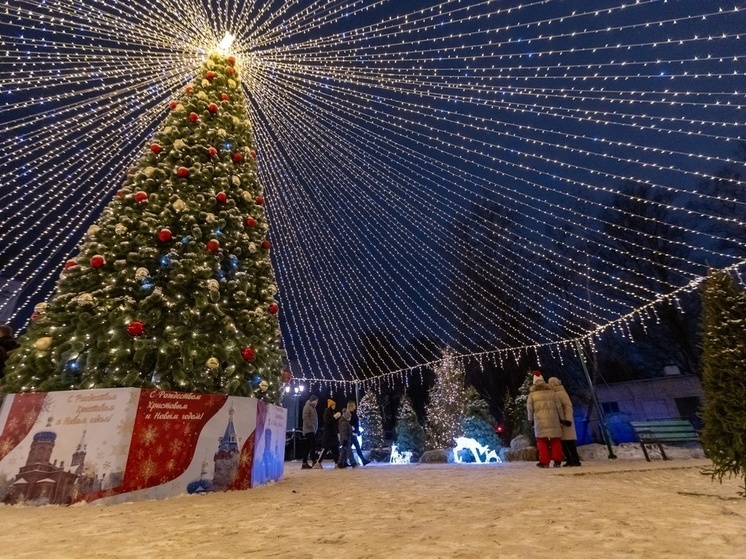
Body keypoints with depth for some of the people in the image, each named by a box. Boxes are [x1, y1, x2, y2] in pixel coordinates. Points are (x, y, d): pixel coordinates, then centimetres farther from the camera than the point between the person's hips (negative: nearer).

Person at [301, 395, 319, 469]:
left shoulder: (313, 407, 22)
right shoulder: (307, 406, -7)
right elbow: (305, 417, -18)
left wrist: (315, 428, 13)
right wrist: (310, 425, -20)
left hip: (312, 430, 9)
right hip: (309, 430, -9)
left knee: (308, 447, 8)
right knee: (313, 445, -13)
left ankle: (304, 463, 10)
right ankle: (313, 462, -14)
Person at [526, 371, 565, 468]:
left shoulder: (532, 394, 5)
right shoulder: (551, 392, 9)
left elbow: (529, 409, 4)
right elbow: (558, 407, 8)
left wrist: (531, 420, 14)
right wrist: (562, 419, 15)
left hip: (540, 420, -2)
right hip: (553, 420, 2)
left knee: (542, 441, 3)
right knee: (555, 441, 9)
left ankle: (544, 462, 2)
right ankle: (557, 461, 9)